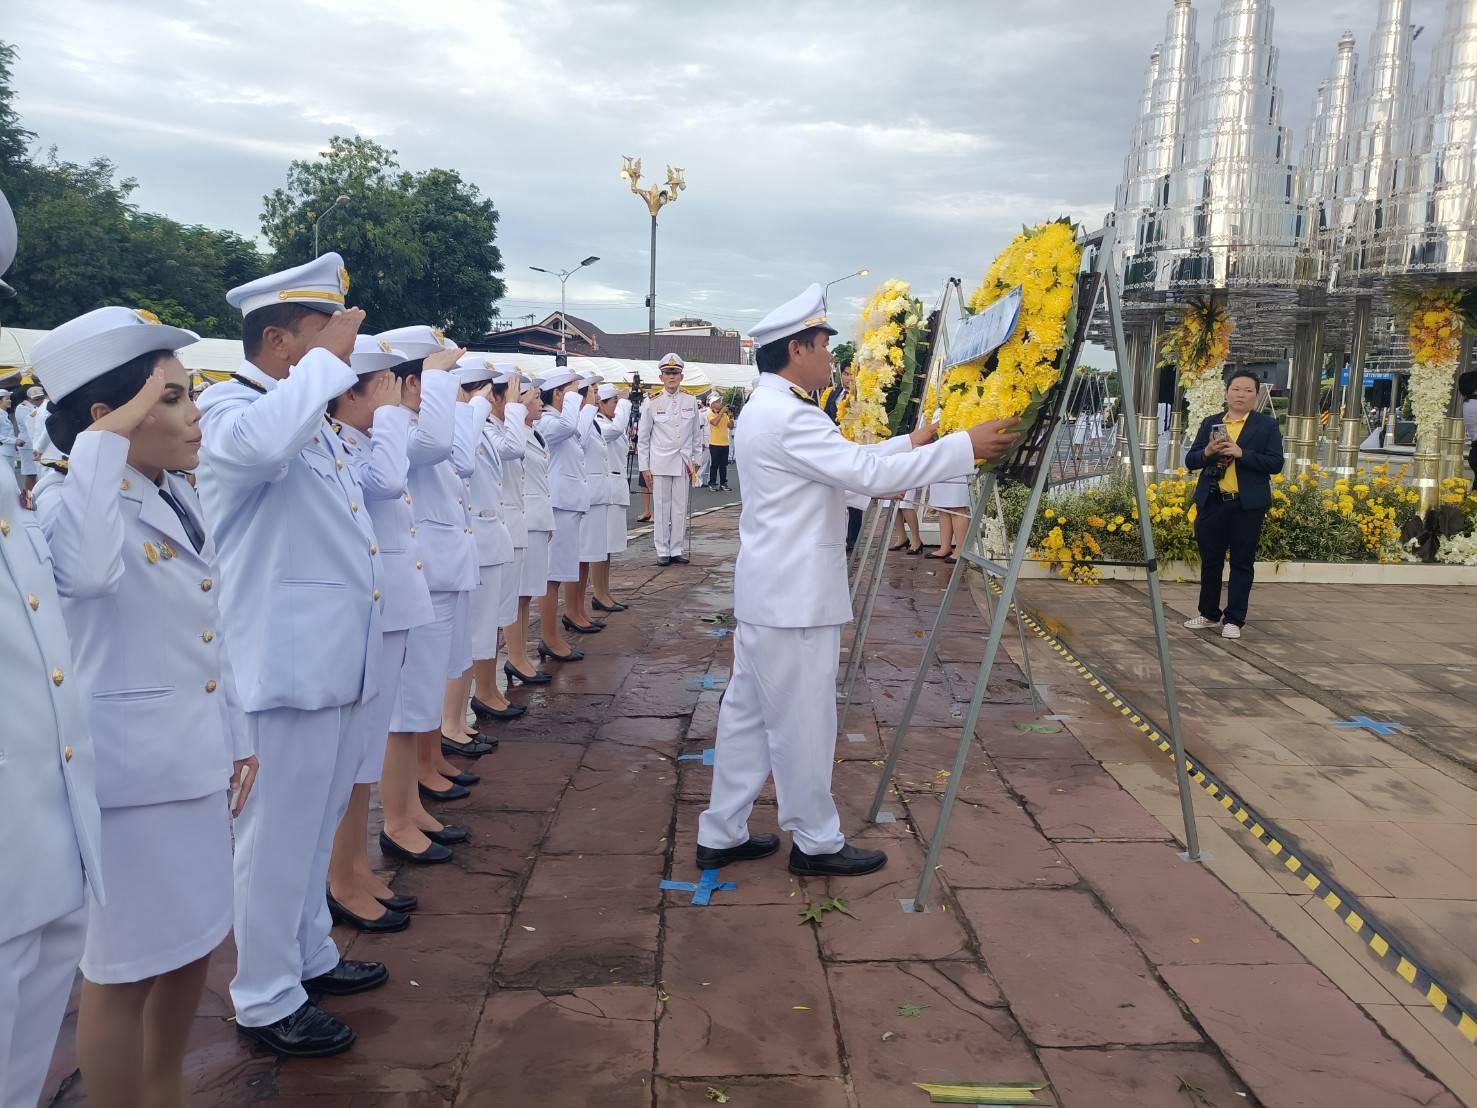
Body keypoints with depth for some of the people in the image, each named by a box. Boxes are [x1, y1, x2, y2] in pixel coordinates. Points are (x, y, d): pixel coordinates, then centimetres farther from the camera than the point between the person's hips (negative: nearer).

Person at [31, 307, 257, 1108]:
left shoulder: (176, 494, 7)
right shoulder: (66, 501, -16)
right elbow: (89, 571, -43)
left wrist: (236, 736, 16)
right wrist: (106, 439, -34)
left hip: (194, 756, 9)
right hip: (129, 767, -8)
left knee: (191, 945, 21)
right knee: (123, 968, 7)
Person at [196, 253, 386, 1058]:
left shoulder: (306, 413, 16)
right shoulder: (228, 406, -14)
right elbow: (260, 446, -40)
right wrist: (326, 358, -27)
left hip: (331, 657, 9)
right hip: (286, 661, -9)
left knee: (316, 824, 20)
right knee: (277, 834, 2)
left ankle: (308, 958, 36)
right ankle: (263, 1000, 17)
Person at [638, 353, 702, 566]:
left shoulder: (691, 402, 5)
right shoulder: (651, 403, -1)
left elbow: (695, 435, 13)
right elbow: (642, 438, 2)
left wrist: (695, 460, 10)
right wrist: (644, 467, -1)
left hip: (683, 463, 2)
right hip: (660, 463, -2)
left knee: (681, 508, 5)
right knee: (661, 508, 2)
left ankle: (677, 550, 13)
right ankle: (662, 551, 9)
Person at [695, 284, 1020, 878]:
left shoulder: (765, 409, 14)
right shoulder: (788, 417, -20)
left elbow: (846, 461, 22)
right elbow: (869, 475, -23)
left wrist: (909, 444, 21)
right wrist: (965, 446, -17)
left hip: (768, 593, 11)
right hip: (794, 599, -11)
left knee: (748, 713, 15)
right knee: (803, 722, 3)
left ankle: (721, 835, 24)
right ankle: (816, 843, 17)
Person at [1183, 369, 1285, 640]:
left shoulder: (1267, 425, 2)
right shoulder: (1210, 423, 11)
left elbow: (1275, 464, -7)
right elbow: (1190, 462, 9)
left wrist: (1241, 453, -17)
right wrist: (1207, 452, -12)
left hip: (1247, 506, -3)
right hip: (1212, 503, 3)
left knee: (1242, 564, 2)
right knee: (1210, 562, 11)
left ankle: (1234, 620, 8)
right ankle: (1209, 613, 25)